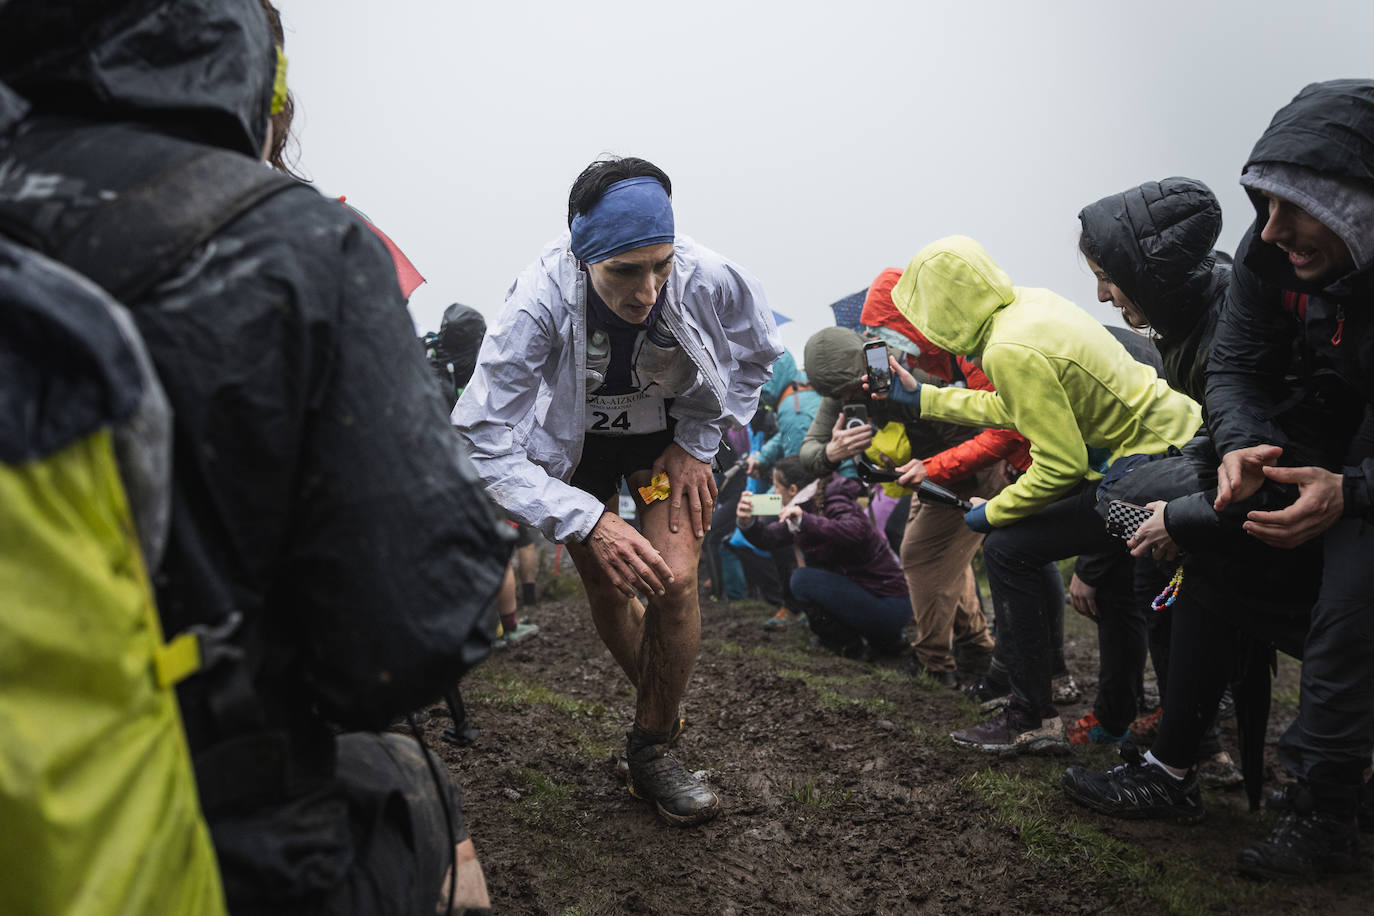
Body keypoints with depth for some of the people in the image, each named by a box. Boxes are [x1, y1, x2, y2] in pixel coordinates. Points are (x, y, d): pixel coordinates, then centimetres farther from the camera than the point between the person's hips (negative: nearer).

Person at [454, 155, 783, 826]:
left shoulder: (711, 281, -32)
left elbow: (755, 355, -6)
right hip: (574, 440, 0)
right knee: (609, 593, 4)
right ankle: (661, 711, 34)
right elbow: (483, 442, -34)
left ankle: (652, 751, 6)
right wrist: (591, 523, -41)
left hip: (671, 433, 1)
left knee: (674, 583, -16)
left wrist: (697, 443, -12)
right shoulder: (539, 304, -38)